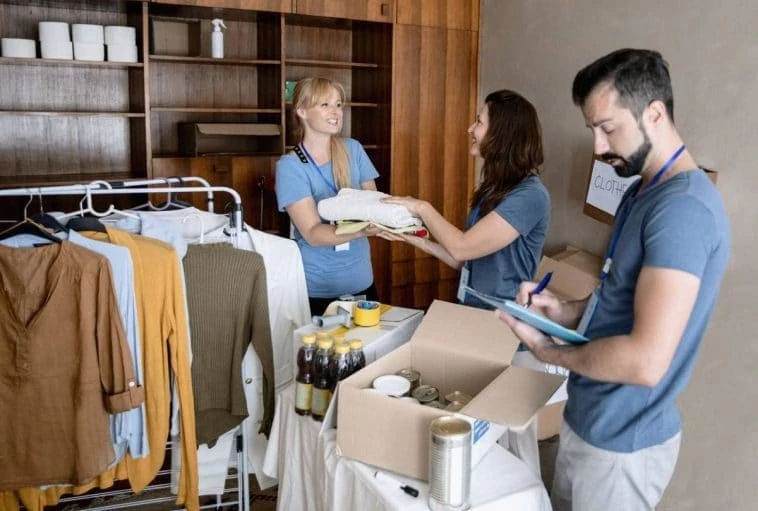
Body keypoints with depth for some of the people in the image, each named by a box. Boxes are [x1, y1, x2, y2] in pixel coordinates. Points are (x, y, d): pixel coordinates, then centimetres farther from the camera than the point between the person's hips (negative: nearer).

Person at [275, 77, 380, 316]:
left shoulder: (353, 150, 2)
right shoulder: (290, 166, -12)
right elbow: (313, 233, -20)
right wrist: (363, 229, -36)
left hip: (361, 281, 4)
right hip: (316, 289, -4)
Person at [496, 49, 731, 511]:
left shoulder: (683, 207, -25)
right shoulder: (642, 192, 7)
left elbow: (646, 360, -31)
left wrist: (549, 351, -16)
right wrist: (566, 311, -2)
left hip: (623, 442, -8)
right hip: (591, 419, 9)